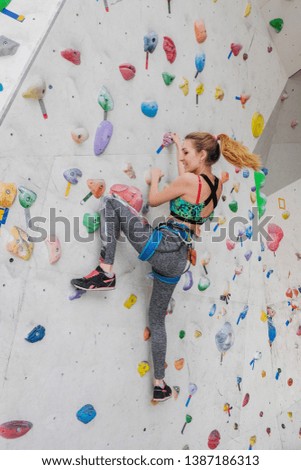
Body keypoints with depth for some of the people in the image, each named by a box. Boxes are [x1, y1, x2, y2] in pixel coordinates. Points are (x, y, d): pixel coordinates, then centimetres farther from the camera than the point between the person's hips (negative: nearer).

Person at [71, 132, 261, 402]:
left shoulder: (190, 180, -9)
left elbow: (154, 200, 0)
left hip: (161, 246, -8)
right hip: (179, 260, 8)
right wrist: (180, 146, 39)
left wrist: (155, 178, 20)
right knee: (157, 319, 22)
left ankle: (106, 272, -4)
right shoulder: (216, 186, 12)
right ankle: (160, 385, 29)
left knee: (112, 203, 3)